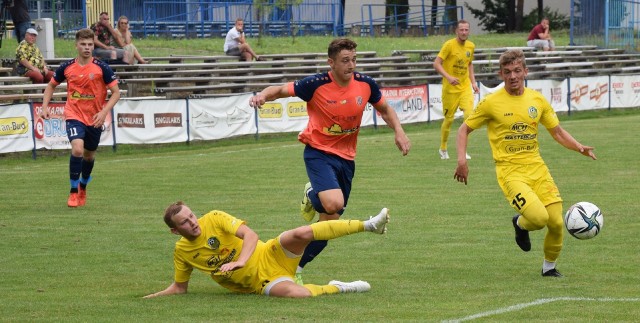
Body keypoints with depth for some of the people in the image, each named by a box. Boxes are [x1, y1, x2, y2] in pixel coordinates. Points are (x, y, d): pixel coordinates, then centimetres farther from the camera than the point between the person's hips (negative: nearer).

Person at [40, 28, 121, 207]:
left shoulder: (101, 68, -9)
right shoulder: (67, 67, -3)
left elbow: (116, 92, -6)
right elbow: (51, 85, 14)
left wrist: (104, 112, -19)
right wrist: (45, 106, 0)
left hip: (95, 119, 1)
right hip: (74, 115, -1)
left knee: (89, 154, 16)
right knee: (77, 149, -23)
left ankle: (83, 186, 43)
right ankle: (73, 191, -11)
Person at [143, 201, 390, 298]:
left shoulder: (214, 219, -5)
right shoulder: (182, 251, 2)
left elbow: (250, 235, -14)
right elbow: (179, 288, 15)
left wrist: (240, 261, -30)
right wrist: (152, 298, 4)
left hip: (270, 257, 0)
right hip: (261, 283, 0)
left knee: (300, 234, -30)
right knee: (296, 293, -35)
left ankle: (368, 225, -22)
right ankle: (336, 288, -7)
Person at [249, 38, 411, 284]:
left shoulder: (365, 84, -3)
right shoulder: (316, 85, -15)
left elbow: (384, 109, 15)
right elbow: (281, 90, -7)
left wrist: (399, 132, -1)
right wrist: (263, 95, -30)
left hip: (346, 157, 5)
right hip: (319, 151, -5)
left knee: (329, 220, 3)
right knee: (333, 203, -30)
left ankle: (295, 267, 18)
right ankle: (311, 196, 7)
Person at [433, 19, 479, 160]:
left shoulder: (471, 46, 6)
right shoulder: (449, 45, -12)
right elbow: (436, 64, -15)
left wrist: (473, 82, 13)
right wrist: (448, 77, -28)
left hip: (465, 87, 4)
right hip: (450, 89, -4)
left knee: (469, 115, -14)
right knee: (449, 119, 5)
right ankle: (443, 149, 27)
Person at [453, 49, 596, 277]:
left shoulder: (537, 99, 6)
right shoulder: (491, 102, -5)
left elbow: (558, 132, 14)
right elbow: (464, 129, 4)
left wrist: (580, 148, -3)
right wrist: (461, 160, -10)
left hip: (536, 167, 4)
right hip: (509, 171, -4)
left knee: (556, 222, -4)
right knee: (539, 217, -24)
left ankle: (549, 267, 22)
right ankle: (521, 224, 13)